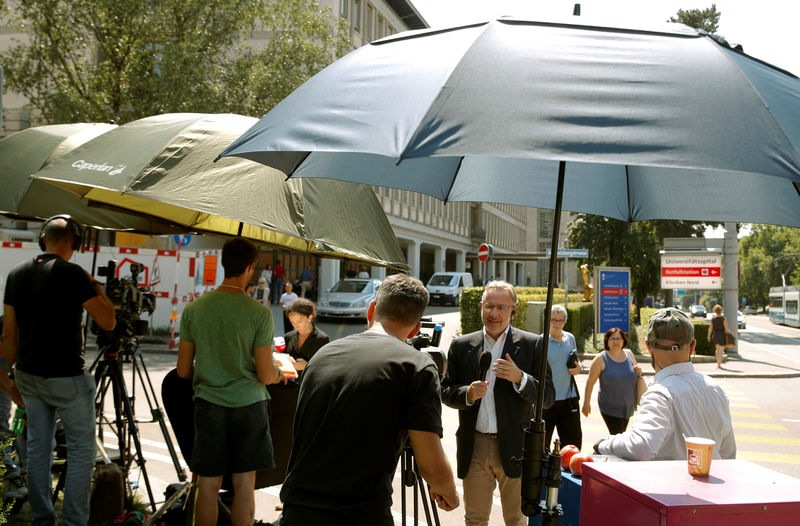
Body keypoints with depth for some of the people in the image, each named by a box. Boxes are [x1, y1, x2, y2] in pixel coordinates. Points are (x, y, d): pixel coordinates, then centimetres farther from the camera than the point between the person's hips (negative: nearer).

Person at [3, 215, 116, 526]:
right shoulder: (73, 274, -14)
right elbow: (108, 322, -11)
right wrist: (96, 288, 2)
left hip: (29, 376, 6)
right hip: (66, 378, -6)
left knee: (37, 448, 14)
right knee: (81, 451, 4)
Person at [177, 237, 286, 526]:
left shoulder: (193, 309, -2)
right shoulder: (259, 313, -11)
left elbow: (183, 370, 4)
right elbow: (266, 375, -9)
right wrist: (279, 373, 14)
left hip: (208, 404, 2)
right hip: (248, 405, -2)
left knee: (208, 486, 9)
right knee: (244, 485, 9)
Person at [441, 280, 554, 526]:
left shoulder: (531, 344, 0)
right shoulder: (461, 346, 5)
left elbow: (548, 397, -3)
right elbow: (446, 393, 7)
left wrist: (520, 378, -21)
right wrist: (468, 394, -14)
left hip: (513, 448, -1)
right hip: (473, 447, 2)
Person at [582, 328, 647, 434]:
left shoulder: (629, 354, 3)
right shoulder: (601, 359, -11)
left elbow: (634, 375, 19)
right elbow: (590, 382, -8)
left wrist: (639, 374, -5)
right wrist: (586, 403, -8)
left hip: (628, 406, 5)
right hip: (610, 408, -5)